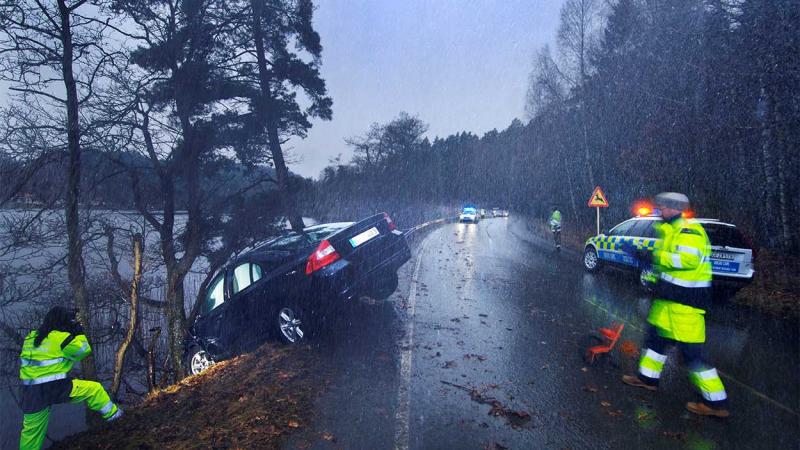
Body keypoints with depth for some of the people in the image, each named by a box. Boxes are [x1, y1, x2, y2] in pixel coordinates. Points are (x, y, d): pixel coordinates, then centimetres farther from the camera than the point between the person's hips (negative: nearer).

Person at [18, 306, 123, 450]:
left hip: (30, 392, 7)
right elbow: (84, 351, 1)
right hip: (56, 388, -7)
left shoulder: (31, 337, 9)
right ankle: (111, 413, 18)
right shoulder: (62, 337, -11)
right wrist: (80, 333, 12)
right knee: (94, 389, 9)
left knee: (32, 431, 18)